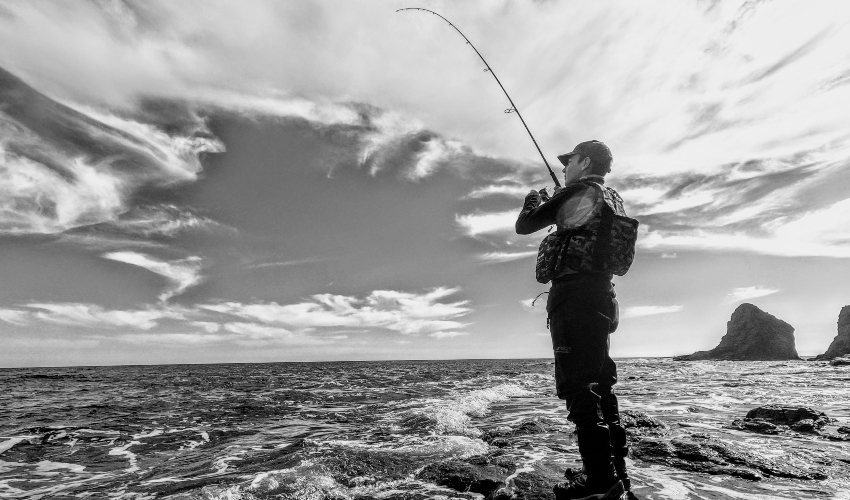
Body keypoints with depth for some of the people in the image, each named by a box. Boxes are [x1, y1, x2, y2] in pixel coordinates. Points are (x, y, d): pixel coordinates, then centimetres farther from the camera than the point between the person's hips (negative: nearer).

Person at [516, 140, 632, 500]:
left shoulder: (578, 192, -4)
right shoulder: (613, 199, 21)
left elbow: (524, 226, -1)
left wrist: (533, 201, 20)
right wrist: (552, 203, 33)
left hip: (574, 293, -9)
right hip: (601, 295, 9)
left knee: (579, 386, -7)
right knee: (599, 384, 13)